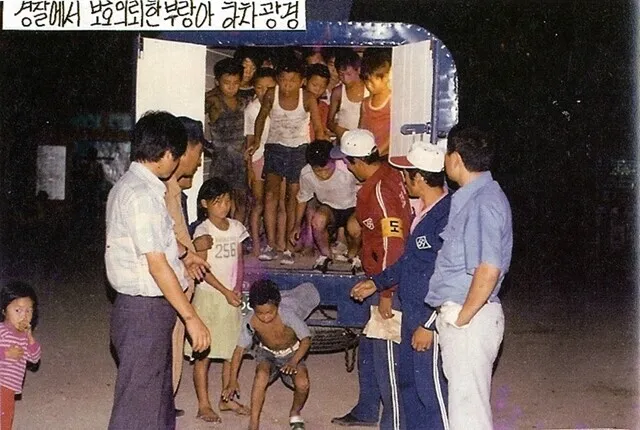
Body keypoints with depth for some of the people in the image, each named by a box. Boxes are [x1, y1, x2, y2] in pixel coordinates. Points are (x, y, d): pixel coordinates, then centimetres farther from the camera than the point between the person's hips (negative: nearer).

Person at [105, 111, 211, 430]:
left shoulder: (130, 185, 10)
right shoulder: (141, 195, -22)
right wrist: (191, 317, -20)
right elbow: (157, 265, -24)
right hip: (144, 311, -10)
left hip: (148, 308, 10)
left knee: (159, 391, 21)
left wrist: (182, 254, 37)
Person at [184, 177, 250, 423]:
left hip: (231, 296, 5)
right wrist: (226, 291, -14)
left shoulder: (236, 228, 6)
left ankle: (227, 398, 23)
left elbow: (239, 261, 9)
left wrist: (238, 289, -5)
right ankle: (203, 405, 7)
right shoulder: (203, 231, -9)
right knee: (203, 353, 0)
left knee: (232, 350, 10)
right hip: (208, 295, -5)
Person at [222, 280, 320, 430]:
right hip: (266, 353, 1)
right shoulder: (250, 321, -26)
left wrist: (294, 361, -38)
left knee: (302, 384, -26)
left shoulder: (287, 314, -33)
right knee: (262, 375, -33)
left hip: (292, 353, -1)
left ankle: (295, 414, 8)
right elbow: (240, 349, -16)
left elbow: (306, 339, -24)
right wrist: (233, 381, -18)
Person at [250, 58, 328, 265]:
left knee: (293, 197, -1)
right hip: (275, 147, 1)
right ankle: (270, 245, -15)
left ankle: (289, 248, 6)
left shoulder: (308, 99, -15)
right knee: (271, 192, -15)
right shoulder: (271, 95, -10)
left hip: (300, 149, -1)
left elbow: (318, 129, -15)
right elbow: (261, 118, 7)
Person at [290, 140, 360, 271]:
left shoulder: (348, 169, -32)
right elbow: (302, 200, 3)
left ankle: (353, 253, 1)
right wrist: (297, 225, 6)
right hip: (329, 208, 3)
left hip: (352, 207, -2)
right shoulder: (306, 174, -18)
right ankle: (325, 255, -2)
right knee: (318, 220, -32)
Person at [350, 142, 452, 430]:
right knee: (408, 382, 20)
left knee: (431, 390, -3)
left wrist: (429, 325, -21)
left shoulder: (446, 217, -22)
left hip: (432, 320, -10)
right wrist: (377, 282, 27)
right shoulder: (424, 212, 9)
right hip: (412, 314, 10)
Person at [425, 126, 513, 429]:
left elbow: (489, 268, -27)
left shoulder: (483, 202, -19)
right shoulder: (473, 196, 12)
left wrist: (463, 316, -19)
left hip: (470, 319, -10)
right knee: (463, 402, 19)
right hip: (458, 314, 10)